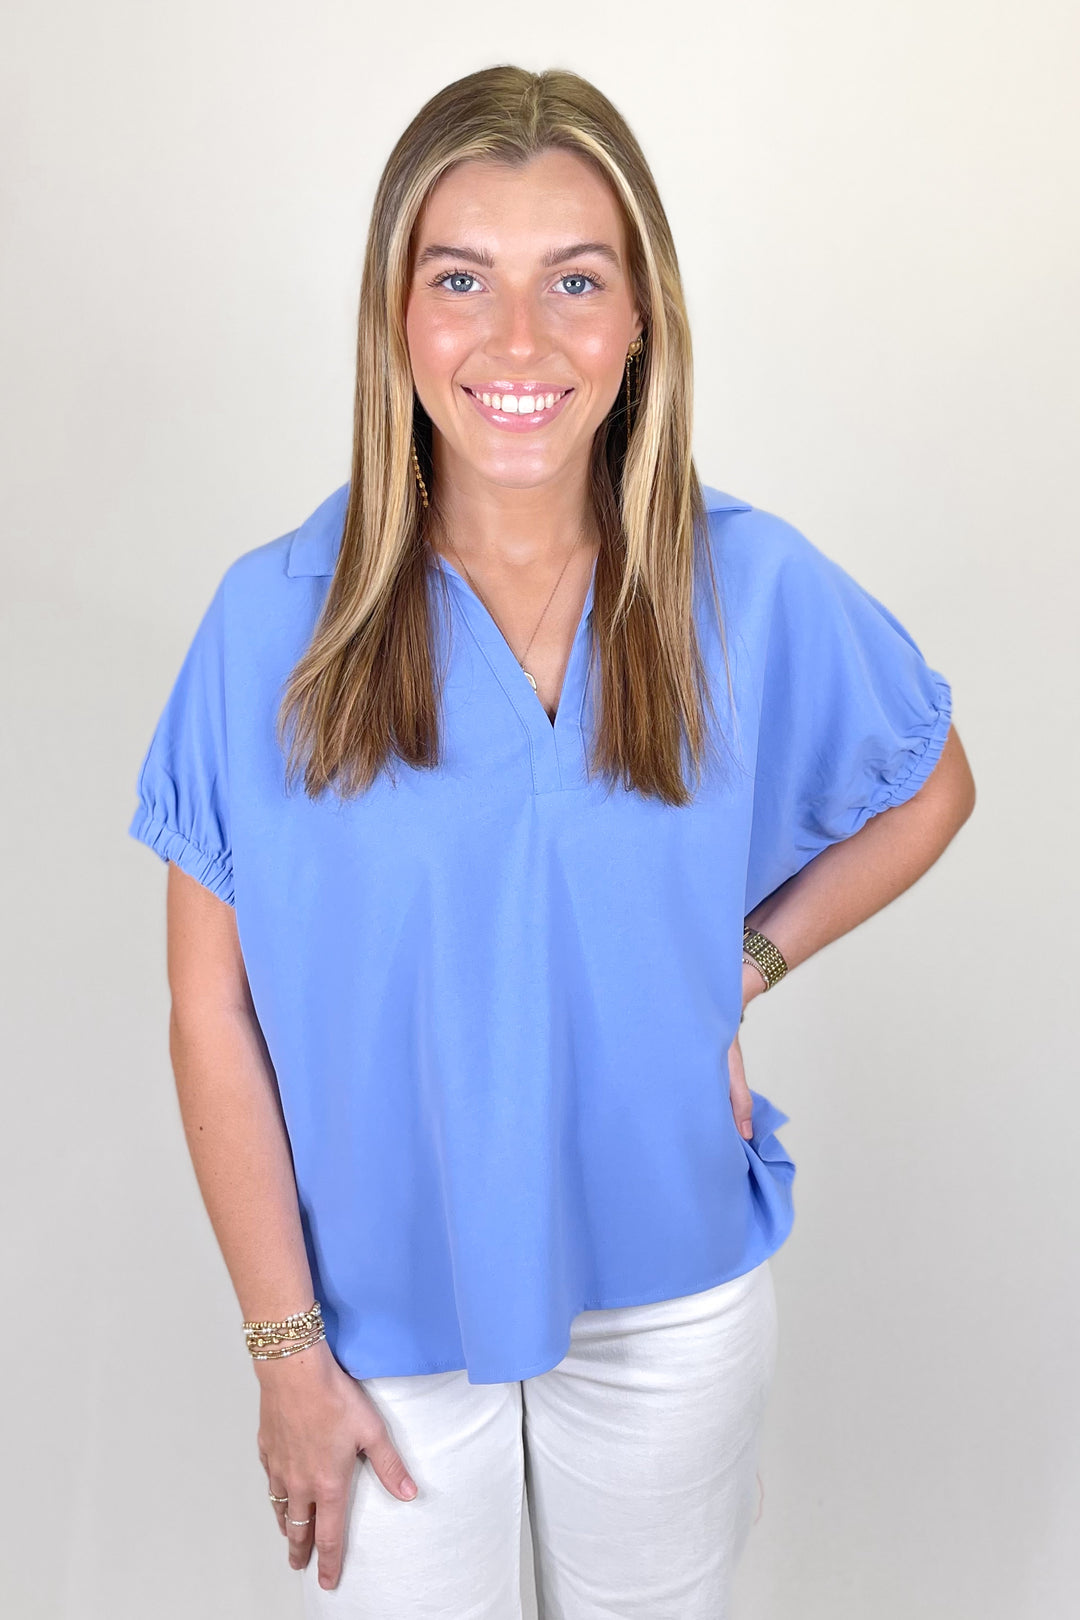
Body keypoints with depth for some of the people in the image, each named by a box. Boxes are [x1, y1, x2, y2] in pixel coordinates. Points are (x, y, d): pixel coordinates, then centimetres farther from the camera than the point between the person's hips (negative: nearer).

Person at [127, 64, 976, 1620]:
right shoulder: (277, 619, -16)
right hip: (382, 1296, -1)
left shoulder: (755, 590, -13)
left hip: (671, 1290, 2)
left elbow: (932, 791, 6)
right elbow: (214, 1011, -11)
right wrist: (285, 1345, -7)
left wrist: (745, 965, -6)